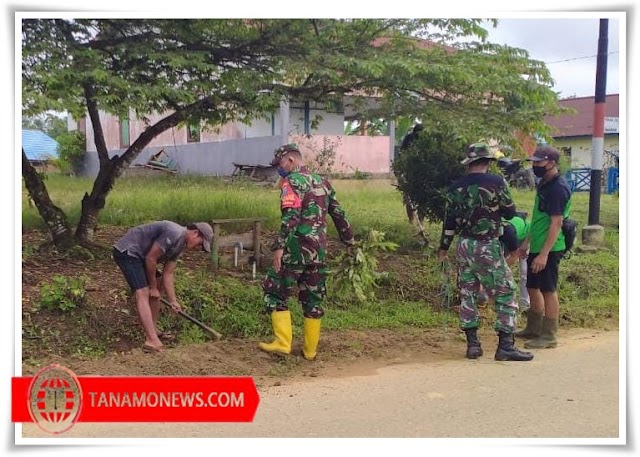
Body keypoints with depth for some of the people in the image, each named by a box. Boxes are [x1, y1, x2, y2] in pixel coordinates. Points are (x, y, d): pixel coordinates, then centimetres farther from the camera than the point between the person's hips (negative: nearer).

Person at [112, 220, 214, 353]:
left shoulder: (180, 245, 10)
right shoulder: (174, 234, -21)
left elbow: (168, 274, 10)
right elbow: (151, 258, -19)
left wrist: (173, 301, 3)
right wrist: (153, 287, -8)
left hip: (137, 255, 11)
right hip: (126, 251, -11)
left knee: (159, 286, 17)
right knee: (143, 294, -19)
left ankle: (153, 331, 22)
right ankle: (152, 341, -25)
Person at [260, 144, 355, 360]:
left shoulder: (291, 181, -6)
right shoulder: (322, 181, 16)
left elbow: (291, 216, -19)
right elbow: (339, 214, 19)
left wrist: (279, 246, -23)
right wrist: (349, 241, 27)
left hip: (297, 247, -7)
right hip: (319, 250, 7)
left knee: (275, 291, 6)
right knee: (313, 298, 12)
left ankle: (283, 342, 2)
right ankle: (310, 349, 17)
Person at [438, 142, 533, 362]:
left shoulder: (455, 188, 3)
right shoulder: (496, 182, -10)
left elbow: (449, 221, 7)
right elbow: (510, 213, -1)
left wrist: (443, 248, 17)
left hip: (464, 246, 5)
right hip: (488, 248, -5)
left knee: (467, 294, 12)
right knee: (505, 294, 2)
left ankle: (472, 344, 13)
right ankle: (505, 346, -1)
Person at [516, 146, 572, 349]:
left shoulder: (558, 188, -18)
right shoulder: (544, 183, 12)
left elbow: (556, 224, -22)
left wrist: (544, 254, -24)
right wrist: (527, 242, 22)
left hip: (549, 249, -10)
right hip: (537, 247, 10)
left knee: (548, 290, -1)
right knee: (533, 288, 17)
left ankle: (549, 337, 8)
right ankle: (533, 329, 31)